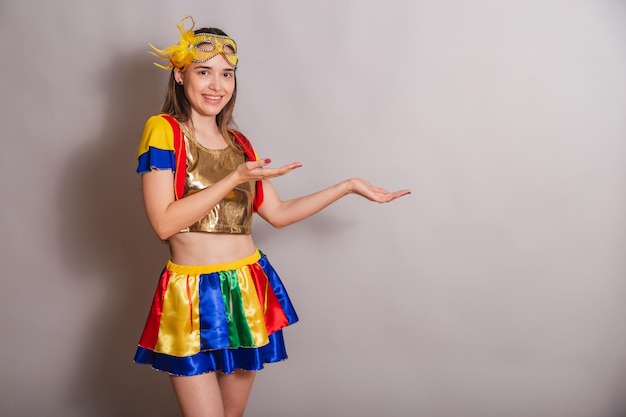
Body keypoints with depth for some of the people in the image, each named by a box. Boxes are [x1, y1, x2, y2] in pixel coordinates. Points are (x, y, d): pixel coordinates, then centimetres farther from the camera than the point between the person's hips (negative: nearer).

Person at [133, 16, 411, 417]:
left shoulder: (237, 142, 11)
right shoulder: (163, 131, -7)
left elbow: (278, 213, 12)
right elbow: (164, 222, -16)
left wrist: (349, 185, 12)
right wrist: (235, 179, -19)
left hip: (249, 290, 6)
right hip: (194, 297, -5)